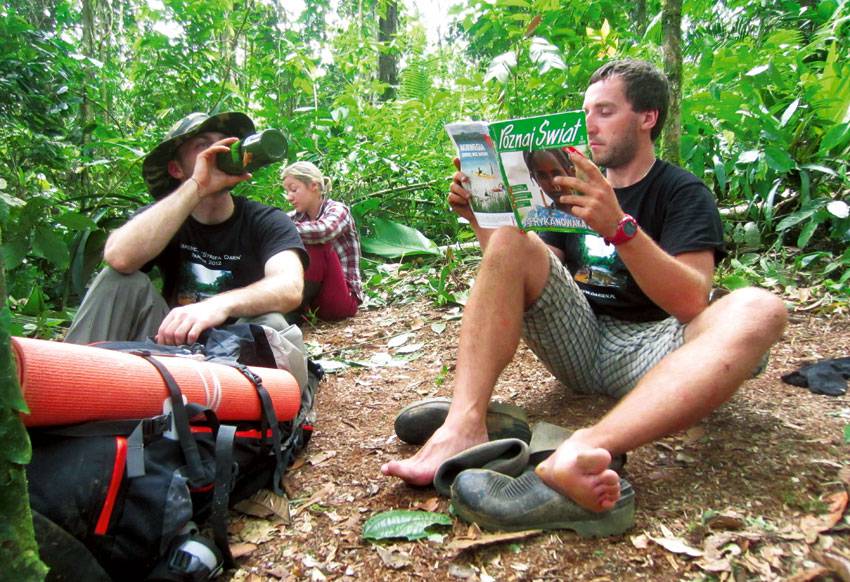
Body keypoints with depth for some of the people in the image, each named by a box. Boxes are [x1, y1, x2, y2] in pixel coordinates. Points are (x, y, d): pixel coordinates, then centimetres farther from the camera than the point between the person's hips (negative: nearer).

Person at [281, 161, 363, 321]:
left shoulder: (338, 210, -9)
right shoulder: (298, 217, 8)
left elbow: (323, 231, -34)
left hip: (342, 299, -6)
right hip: (313, 297, 6)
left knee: (315, 246, -26)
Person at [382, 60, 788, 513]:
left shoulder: (684, 193, 1)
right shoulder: (577, 187, 15)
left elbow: (690, 301, -17)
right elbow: (515, 274, 10)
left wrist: (618, 226, -30)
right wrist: (480, 218, -6)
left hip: (653, 347, -2)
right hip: (579, 342, 3)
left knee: (758, 309, -30)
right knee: (511, 238, -16)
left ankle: (585, 448, -53)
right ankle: (464, 426, -36)